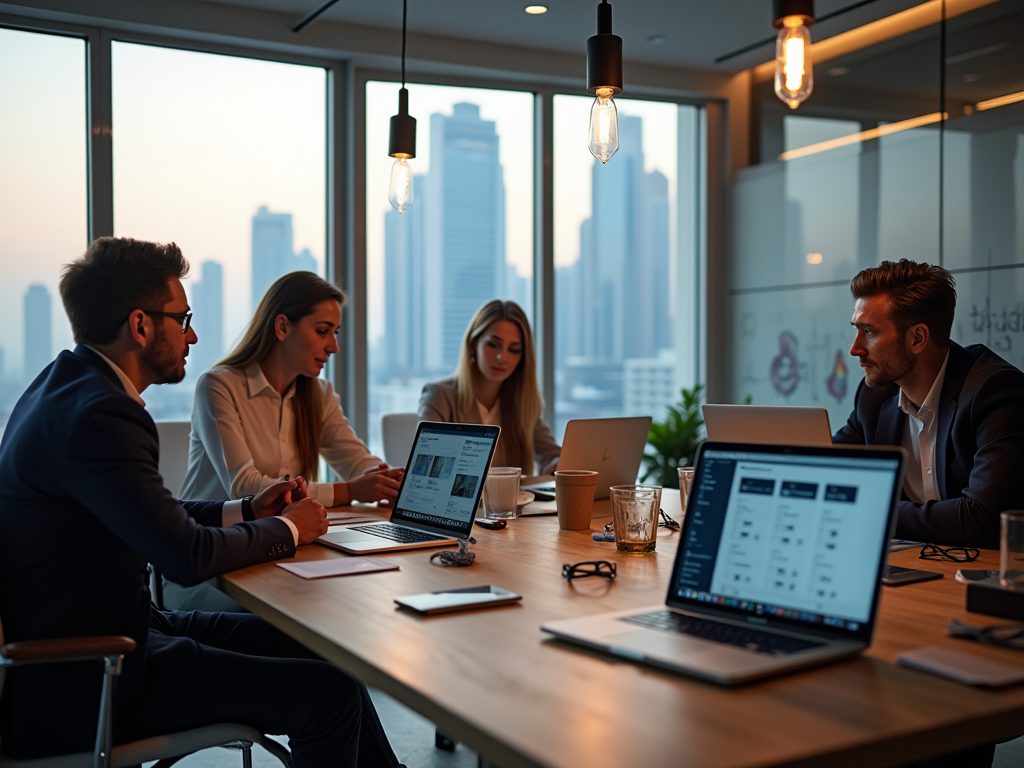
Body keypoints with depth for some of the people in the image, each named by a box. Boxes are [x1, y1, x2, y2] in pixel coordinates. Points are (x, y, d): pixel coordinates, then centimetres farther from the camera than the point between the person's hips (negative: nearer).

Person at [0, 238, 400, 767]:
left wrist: (246, 512, 9)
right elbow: (188, 556, -27)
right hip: (75, 688, -10)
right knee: (330, 692, -13)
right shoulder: (97, 415, -24)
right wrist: (287, 529, -9)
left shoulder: (68, 386, 9)